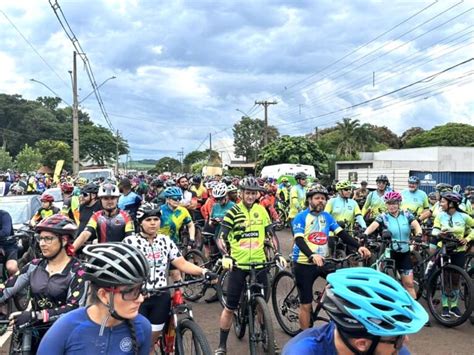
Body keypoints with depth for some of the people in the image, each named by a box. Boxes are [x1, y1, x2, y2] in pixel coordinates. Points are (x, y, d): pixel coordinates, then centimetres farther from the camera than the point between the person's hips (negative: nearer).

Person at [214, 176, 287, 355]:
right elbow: (221, 238, -10)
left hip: (259, 263, 3)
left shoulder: (261, 210, 4)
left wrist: (278, 254, -3)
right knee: (230, 307, 3)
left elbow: (271, 234, 9)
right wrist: (225, 255, -26)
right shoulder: (233, 212, -7)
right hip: (238, 264, -3)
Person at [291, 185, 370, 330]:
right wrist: (312, 255, -40)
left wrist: (358, 247, -16)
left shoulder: (327, 216, 7)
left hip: (323, 262, 5)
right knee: (306, 304, 2)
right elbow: (299, 240, -22)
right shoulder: (301, 217, -9)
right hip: (304, 264, -5)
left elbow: (341, 233, -1)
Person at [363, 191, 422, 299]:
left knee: (409, 283, 2)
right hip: (389, 253, -1)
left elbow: (416, 225, -12)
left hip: (404, 253, 1)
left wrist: (418, 235, -34)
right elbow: (373, 226, -20)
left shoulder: (406, 215, 3)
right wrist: (365, 234, -40)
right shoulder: (383, 216, -3)